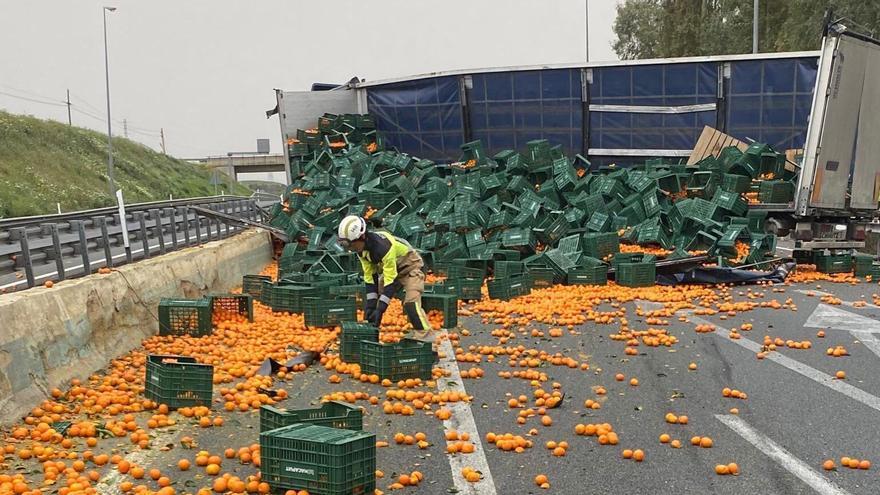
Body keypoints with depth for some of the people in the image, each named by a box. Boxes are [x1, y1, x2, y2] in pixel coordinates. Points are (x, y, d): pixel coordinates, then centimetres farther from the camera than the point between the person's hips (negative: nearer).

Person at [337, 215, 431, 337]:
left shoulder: (383, 245, -37)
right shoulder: (362, 249, -12)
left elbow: (390, 279, -35)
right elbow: (369, 276, -7)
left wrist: (380, 309, -35)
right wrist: (371, 305, -12)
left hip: (410, 267, -9)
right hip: (389, 269, 9)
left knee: (411, 302, -27)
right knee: (370, 300, 8)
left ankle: (423, 335, -27)